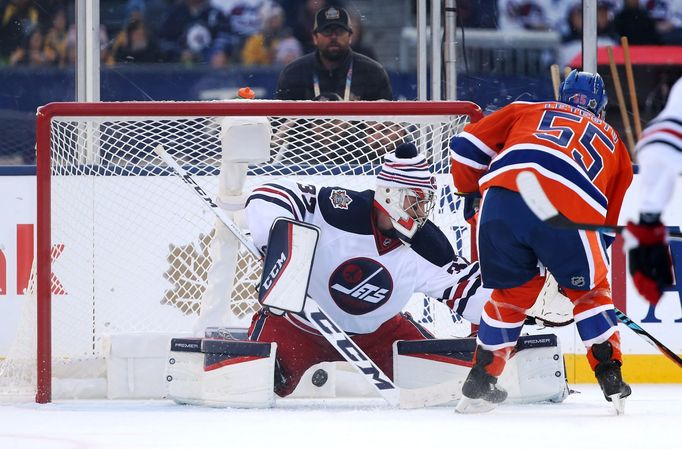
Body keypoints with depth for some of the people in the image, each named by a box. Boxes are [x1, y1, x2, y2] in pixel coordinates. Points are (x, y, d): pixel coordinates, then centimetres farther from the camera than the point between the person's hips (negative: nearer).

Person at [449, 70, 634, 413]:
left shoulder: (527, 111, 32)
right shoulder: (613, 141, 35)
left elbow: (467, 145, 24)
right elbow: (610, 219, 36)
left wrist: (470, 192, 40)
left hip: (503, 199, 1)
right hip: (571, 214, -1)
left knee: (513, 291, 23)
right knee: (587, 290, 24)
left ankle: (479, 385, 23)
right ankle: (611, 378, 20)